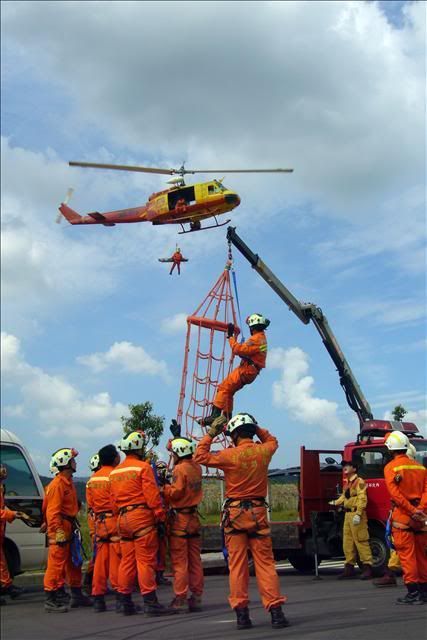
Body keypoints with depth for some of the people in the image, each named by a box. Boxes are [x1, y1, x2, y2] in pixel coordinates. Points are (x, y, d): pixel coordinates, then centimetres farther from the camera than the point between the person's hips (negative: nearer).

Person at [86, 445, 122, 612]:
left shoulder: (92, 479, 13)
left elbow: (90, 505, 16)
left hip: (99, 522, 6)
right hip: (115, 520, -6)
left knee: (100, 560, 9)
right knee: (117, 559, -4)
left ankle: (98, 598, 13)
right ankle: (120, 596, -3)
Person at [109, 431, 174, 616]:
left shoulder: (115, 472, 15)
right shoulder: (143, 467, -7)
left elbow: (114, 499, 17)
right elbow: (152, 495, -12)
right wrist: (161, 517, -9)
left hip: (123, 518, 7)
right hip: (142, 517, -7)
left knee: (127, 561, 11)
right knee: (146, 560, -6)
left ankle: (125, 602, 16)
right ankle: (150, 601, -5)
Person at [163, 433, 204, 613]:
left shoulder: (179, 469, -13)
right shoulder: (196, 467, 7)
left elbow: (175, 492, -19)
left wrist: (163, 488, -2)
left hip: (180, 518, -7)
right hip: (194, 517, 7)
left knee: (179, 561, -2)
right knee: (195, 560, 10)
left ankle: (180, 599, 0)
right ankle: (196, 597, 13)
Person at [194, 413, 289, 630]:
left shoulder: (230, 455, -10)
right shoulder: (263, 451, 0)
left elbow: (200, 456, 0)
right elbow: (272, 441, 25)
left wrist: (211, 433, 3)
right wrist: (256, 428, 20)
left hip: (235, 513, -2)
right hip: (258, 512, 2)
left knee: (237, 564, 4)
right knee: (265, 562, 4)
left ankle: (241, 613, 6)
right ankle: (275, 610, -1)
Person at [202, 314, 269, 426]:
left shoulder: (256, 339, -16)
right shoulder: (262, 337, 15)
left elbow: (238, 350, -23)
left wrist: (231, 336, -15)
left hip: (246, 370, -10)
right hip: (251, 372, 10)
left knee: (223, 388, -15)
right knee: (228, 392, 15)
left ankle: (215, 414, -24)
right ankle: (227, 418, 18)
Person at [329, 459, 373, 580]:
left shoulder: (359, 481, -8)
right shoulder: (346, 483, 20)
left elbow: (362, 499, -16)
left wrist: (358, 514, -24)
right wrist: (336, 502, 7)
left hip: (356, 514, -9)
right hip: (347, 514, 9)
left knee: (361, 541, -8)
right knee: (347, 542, 12)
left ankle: (367, 567, -4)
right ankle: (349, 567, 20)